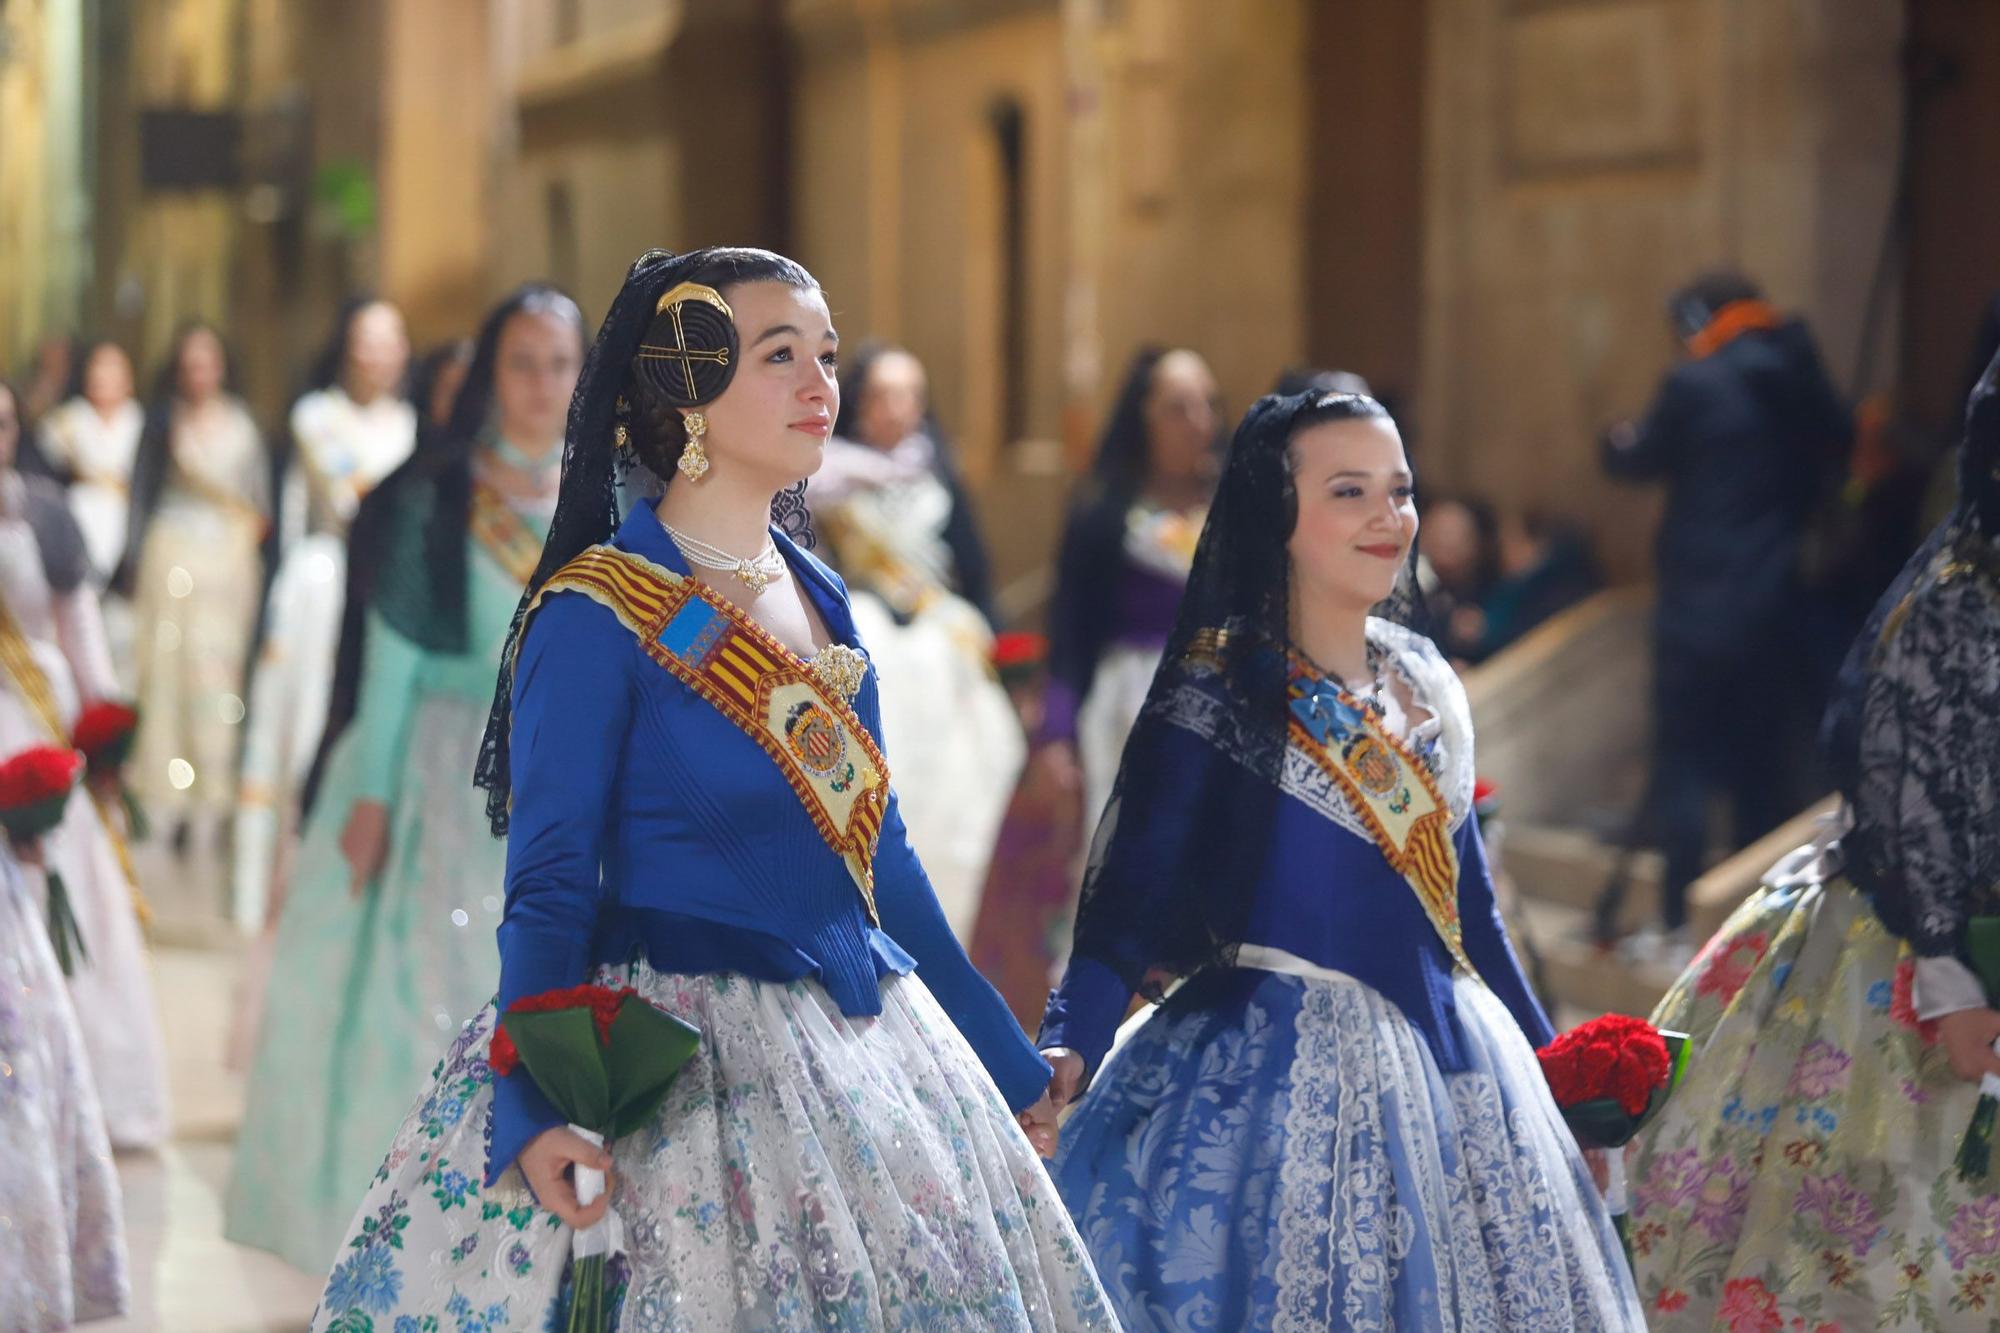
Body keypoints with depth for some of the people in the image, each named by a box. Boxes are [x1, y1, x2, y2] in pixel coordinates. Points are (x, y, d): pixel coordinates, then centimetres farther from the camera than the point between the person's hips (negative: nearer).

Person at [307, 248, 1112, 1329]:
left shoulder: (822, 599, 11)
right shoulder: (599, 613, -10)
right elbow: (548, 886, -14)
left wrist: (1012, 1068, 21)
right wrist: (536, 1109, -27)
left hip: (865, 1043, 7)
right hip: (673, 1066, -7)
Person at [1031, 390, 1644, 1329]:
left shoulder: (1427, 681, 9)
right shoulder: (1219, 693, -10)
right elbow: (1136, 881, -16)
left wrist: (1542, 1051, 21)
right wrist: (1070, 1043, -30)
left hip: (1455, 1061, 7)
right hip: (1280, 1067, -6)